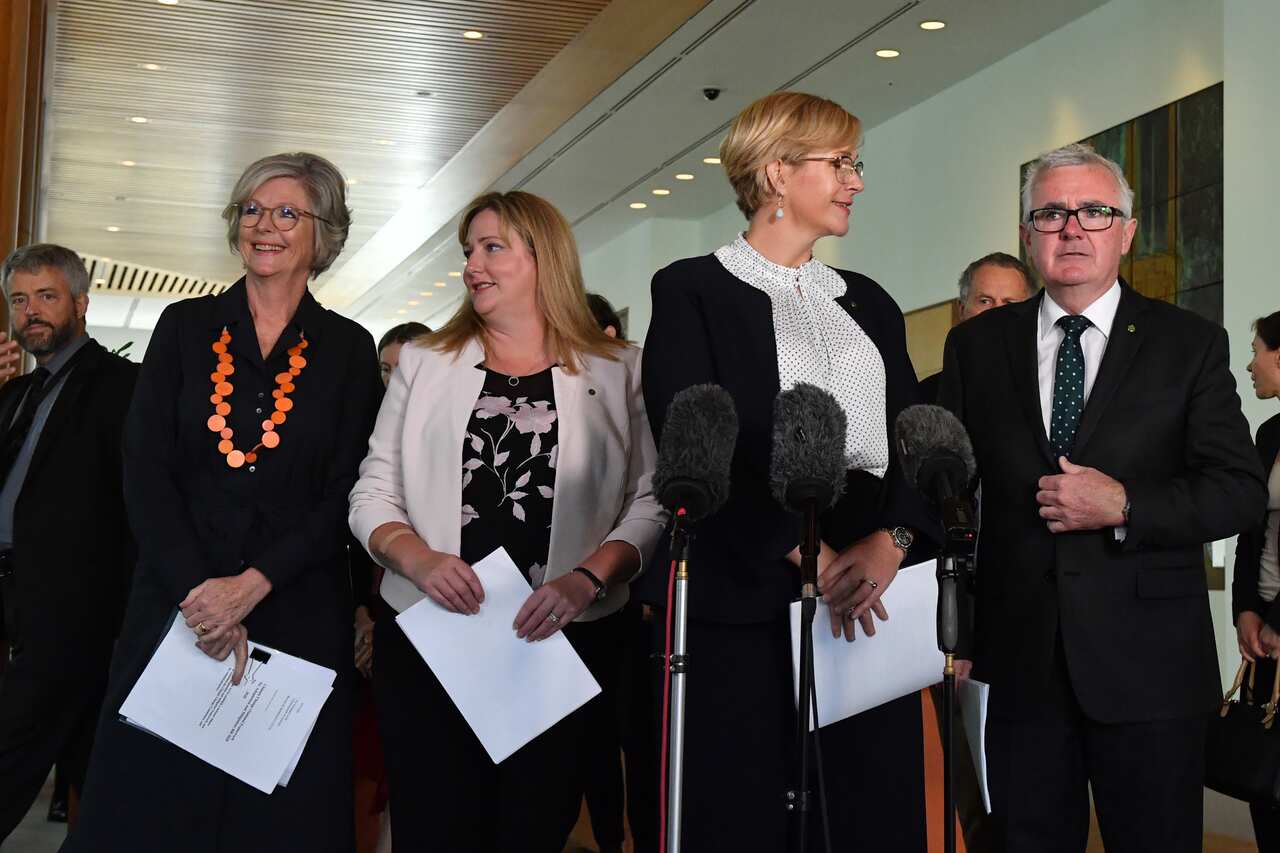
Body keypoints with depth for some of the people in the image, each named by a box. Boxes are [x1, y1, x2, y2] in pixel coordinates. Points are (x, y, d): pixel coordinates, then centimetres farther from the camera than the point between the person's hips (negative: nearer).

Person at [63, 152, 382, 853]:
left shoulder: (348, 349, 4)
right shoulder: (186, 327, 7)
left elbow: (345, 496, -2)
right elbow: (146, 471, -1)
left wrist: (252, 585, -14)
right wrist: (197, 591, -12)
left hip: (297, 612, -1)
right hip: (174, 604, 1)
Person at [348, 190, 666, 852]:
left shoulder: (619, 370, 4)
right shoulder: (424, 362, 11)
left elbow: (651, 503, -2)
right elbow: (373, 492, 8)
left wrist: (586, 579, -17)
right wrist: (417, 558, -11)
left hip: (565, 642, -1)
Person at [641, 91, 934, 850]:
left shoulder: (869, 303, 20)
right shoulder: (694, 291, 3)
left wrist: (891, 542, -8)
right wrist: (805, 549, -15)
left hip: (868, 598, 5)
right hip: (742, 598, -4)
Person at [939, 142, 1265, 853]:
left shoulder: (1190, 345, 2)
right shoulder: (975, 346, 8)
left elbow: (1241, 491, -2)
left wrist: (1124, 507, -17)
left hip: (1149, 666, -1)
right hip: (1021, 661, 2)